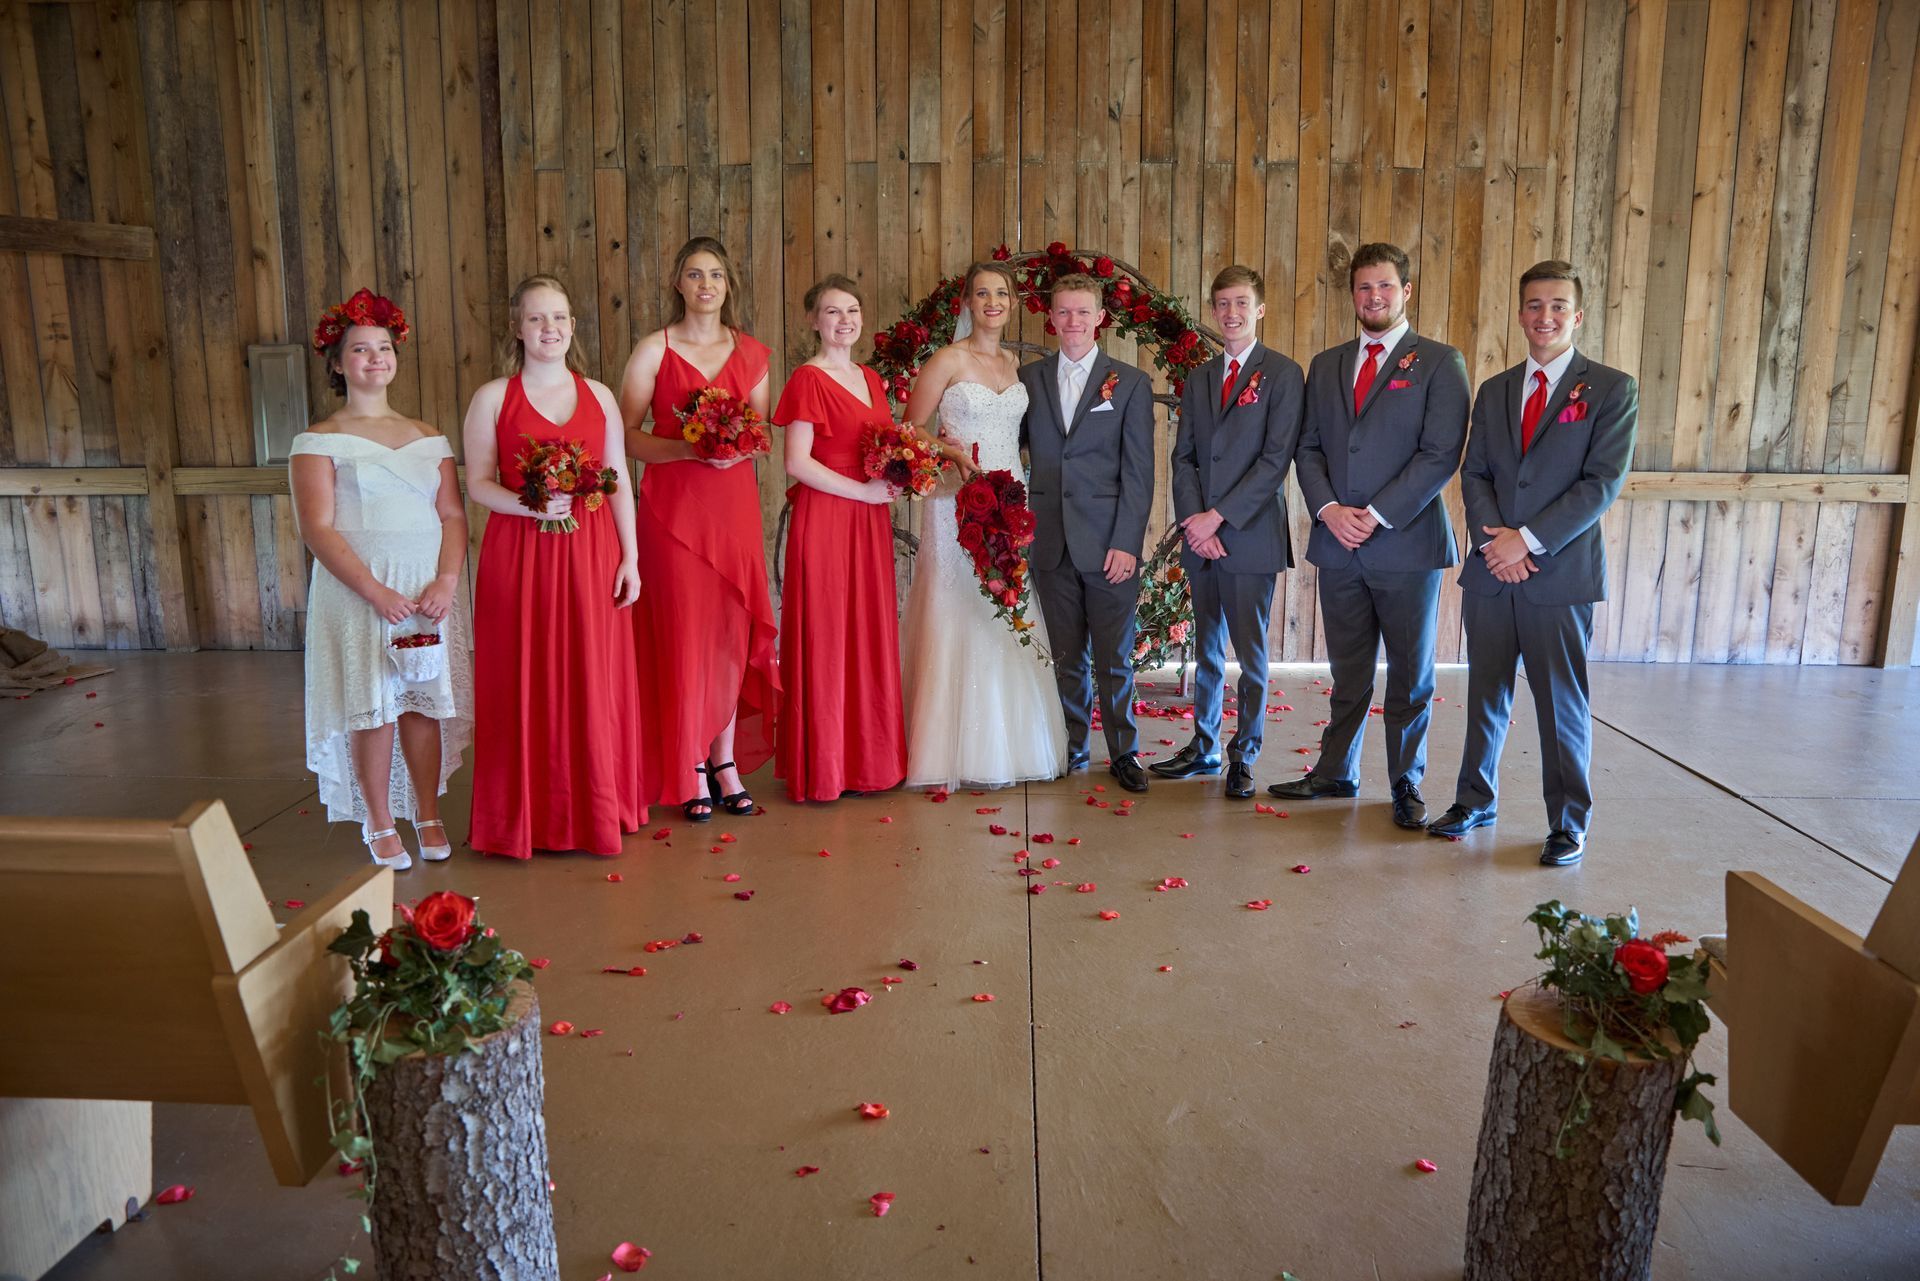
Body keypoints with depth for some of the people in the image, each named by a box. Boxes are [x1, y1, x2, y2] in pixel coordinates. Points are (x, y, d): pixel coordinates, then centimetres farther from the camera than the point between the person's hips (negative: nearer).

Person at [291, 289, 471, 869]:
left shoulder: (427, 437, 12)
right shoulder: (320, 440, 1)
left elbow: (453, 516, 7)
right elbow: (317, 528, -8)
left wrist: (446, 581, -10)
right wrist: (376, 592, -17)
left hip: (430, 586, 3)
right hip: (358, 589, -3)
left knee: (425, 701, 5)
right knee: (371, 705, 0)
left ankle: (428, 816, 19)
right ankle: (379, 825, 14)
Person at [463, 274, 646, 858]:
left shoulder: (599, 395, 11)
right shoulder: (492, 397, 4)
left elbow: (620, 482, 9)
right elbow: (478, 483, 1)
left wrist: (629, 558, 3)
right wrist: (532, 506, -18)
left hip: (591, 553, 2)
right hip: (519, 553, -2)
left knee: (594, 679, 4)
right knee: (525, 682, 1)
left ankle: (596, 808, 18)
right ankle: (528, 815, 14)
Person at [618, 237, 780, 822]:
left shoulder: (751, 353, 11)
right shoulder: (653, 350, 0)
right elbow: (627, 434, -4)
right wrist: (688, 448, -18)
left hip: (734, 500, 3)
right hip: (673, 503, -3)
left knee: (733, 630, 5)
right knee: (682, 630, -2)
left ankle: (726, 761, 16)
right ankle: (690, 771, 9)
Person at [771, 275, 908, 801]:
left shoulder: (871, 379, 16)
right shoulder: (807, 380, -6)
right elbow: (797, 463, -14)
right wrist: (863, 491, -14)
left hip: (869, 522, 7)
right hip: (824, 519, -7)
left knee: (872, 635, 9)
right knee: (825, 636, -2)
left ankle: (869, 756, 20)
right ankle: (822, 765, 9)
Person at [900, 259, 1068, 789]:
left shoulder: (1016, 364, 14)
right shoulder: (948, 360, -3)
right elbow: (910, 430, -2)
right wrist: (953, 453, -18)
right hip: (960, 502, -5)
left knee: (1010, 622, 6)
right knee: (961, 621, -4)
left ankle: (1006, 743, 17)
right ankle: (961, 752, 4)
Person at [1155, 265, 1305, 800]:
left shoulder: (1283, 374, -3)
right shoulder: (1198, 379, 14)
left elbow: (1276, 459, -11)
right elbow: (1183, 456, 8)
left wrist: (1218, 516, -14)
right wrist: (1194, 522, -6)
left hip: (1251, 535, -5)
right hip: (1200, 536, 5)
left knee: (1250, 654, 2)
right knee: (1207, 649, 13)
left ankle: (1244, 756, 13)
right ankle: (1203, 747, 24)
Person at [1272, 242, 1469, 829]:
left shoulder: (1439, 362, -1)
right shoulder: (1325, 365, 14)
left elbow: (1440, 454, -9)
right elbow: (1308, 447, 10)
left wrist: (1377, 515, -16)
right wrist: (1328, 509, -7)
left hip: (1407, 544, -3)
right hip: (1338, 543, 4)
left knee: (1410, 675, 6)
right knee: (1347, 671, 13)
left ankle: (1407, 782, 19)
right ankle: (1336, 771, 24)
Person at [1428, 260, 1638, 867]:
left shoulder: (1611, 389, -1)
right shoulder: (1493, 391, 12)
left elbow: (1603, 482, -9)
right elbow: (1474, 474, 7)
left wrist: (1529, 539, -16)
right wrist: (1494, 539, -10)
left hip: (1560, 572, -4)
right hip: (1490, 570, 4)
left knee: (1563, 702, 2)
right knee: (1485, 692, 12)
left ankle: (1568, 824, 15)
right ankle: (1475, 800, 27)